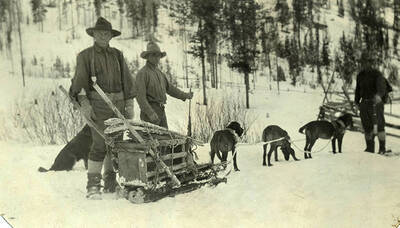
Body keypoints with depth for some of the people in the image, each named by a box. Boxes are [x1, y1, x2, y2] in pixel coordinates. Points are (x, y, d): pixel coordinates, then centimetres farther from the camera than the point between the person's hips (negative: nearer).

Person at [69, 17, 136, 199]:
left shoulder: (117, 55, 15)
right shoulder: (85, 56, 3)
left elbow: (126, 81, 16)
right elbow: (79, 82, -3)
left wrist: (129, 104, 10)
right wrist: (84, 103, -15)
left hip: (118, 104, 5)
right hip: (98, 105, -5)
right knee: (99, 145, -12)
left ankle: (110, 183, 18)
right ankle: (93, 186, -8)